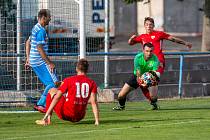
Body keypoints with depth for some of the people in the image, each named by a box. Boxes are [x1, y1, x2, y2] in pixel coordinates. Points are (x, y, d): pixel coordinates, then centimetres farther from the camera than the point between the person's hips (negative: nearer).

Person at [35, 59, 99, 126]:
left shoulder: (68, 80, -7)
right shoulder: (92, 83, -2)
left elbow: (56, 98, -7)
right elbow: (94, 102, -8)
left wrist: (47, 115, -5)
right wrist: (97, 121, -7)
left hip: (66, 115, -4)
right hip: (80, 117, 4)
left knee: (52, 91, 18)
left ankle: (47, 119, 11)